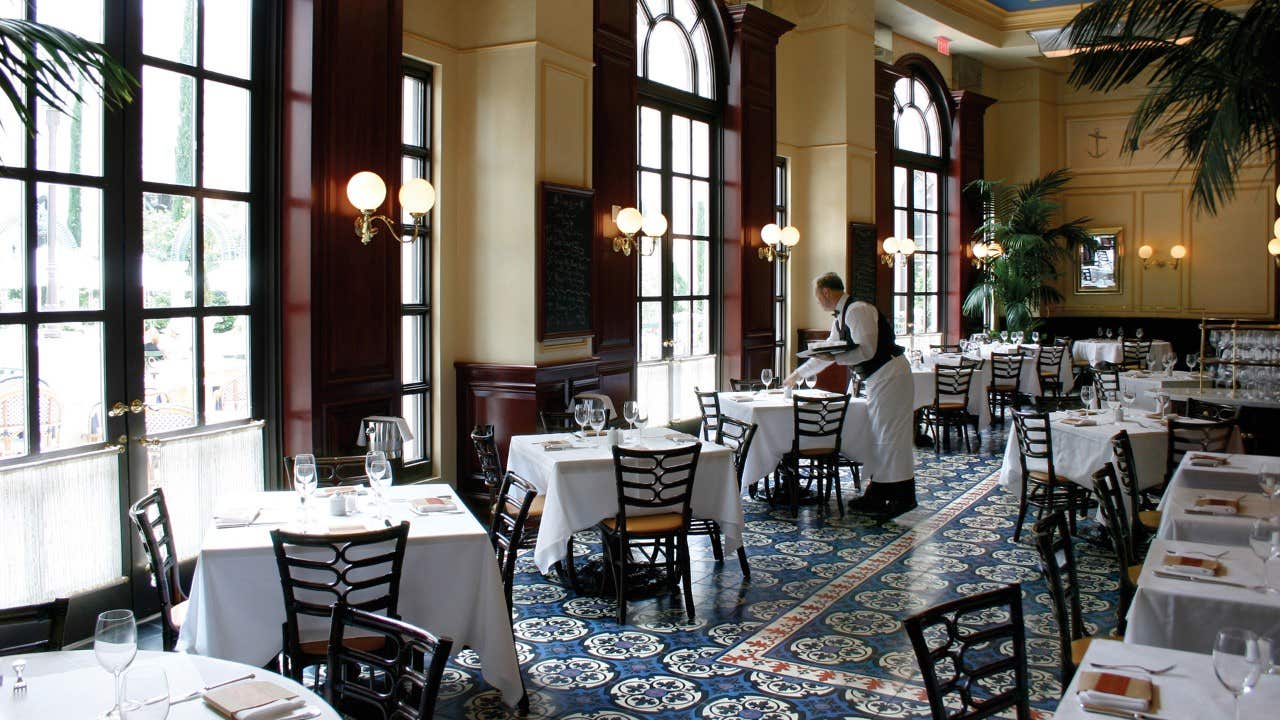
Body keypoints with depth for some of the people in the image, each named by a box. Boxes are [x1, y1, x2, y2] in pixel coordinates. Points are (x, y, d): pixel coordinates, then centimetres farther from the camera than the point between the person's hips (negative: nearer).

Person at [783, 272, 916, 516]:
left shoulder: (858, 311, -14)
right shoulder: (841, 317, 16)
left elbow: (867, 350, -22)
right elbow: (827, 351, 27)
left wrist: (835, 358, -20)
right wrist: (798, 374, 33)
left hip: (890, 375, -10)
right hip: (877, 378, 10)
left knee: (890, 436, -8)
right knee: (876, 436, 10)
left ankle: (903, 496, -2)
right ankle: (877, 494, 15)